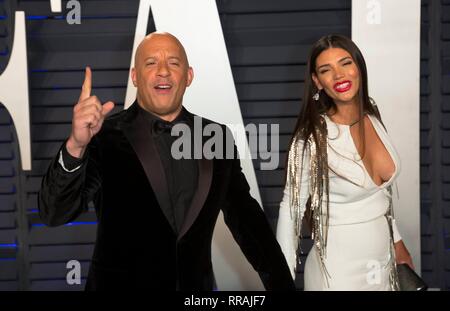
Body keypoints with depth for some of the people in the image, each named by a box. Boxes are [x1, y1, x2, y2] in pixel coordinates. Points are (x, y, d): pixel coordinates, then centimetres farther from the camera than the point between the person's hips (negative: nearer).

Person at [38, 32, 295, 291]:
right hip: (120, 285, -3)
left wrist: (282, 283, 2)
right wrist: (76, 146, -36)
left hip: (196, 286, 3)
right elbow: (54, 214, -20)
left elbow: (246, 218, 4)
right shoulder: (105, 137, -11)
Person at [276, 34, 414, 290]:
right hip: (339, 269, -6)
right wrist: (285, 279, -11)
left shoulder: (372, 116, -2)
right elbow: (291, 209, -13)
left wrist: (397, 241, 16)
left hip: (384, 262, 6)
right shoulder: (312, 137, -21)